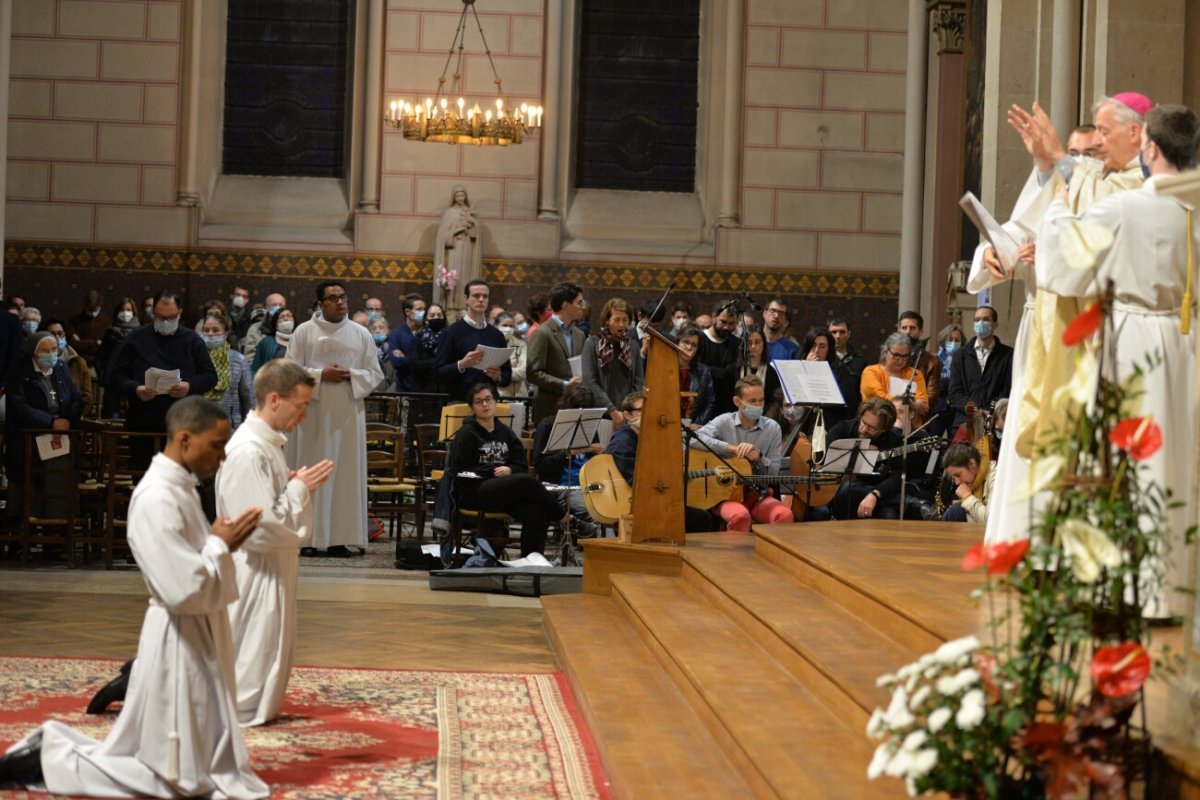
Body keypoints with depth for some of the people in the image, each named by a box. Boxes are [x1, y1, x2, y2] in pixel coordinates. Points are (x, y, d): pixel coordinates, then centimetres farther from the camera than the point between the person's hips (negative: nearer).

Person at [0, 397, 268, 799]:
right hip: (179, 642, -10)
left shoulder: (179, 488, 9)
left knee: (203, 763, 17)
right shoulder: (157, 498, -22)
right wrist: (222, 545, -13)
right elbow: (184, 590, -26)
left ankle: (57, 744, 22)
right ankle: (47, 759, 8)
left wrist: (221, 541, 0)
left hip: (197, 637, 10)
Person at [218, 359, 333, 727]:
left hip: (273, 571, 10)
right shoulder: (248, 452, -23)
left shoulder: (266, 443, 9)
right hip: (256, 576, -10)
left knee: (275, 656, 20)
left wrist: (298, 485, 3)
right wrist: (300, 488, -15)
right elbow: (262, 528, -26)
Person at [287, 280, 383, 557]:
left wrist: (351, 375, -9)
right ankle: (310, 537, 0)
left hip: (348, 412, 2)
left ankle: (339, 538, 3)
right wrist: (321, 375, -12)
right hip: (314, 412, -2)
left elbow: (375, 373, 9)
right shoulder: (304, 331, 5)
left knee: (347, 471, -1)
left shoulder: (361, 334, 10)